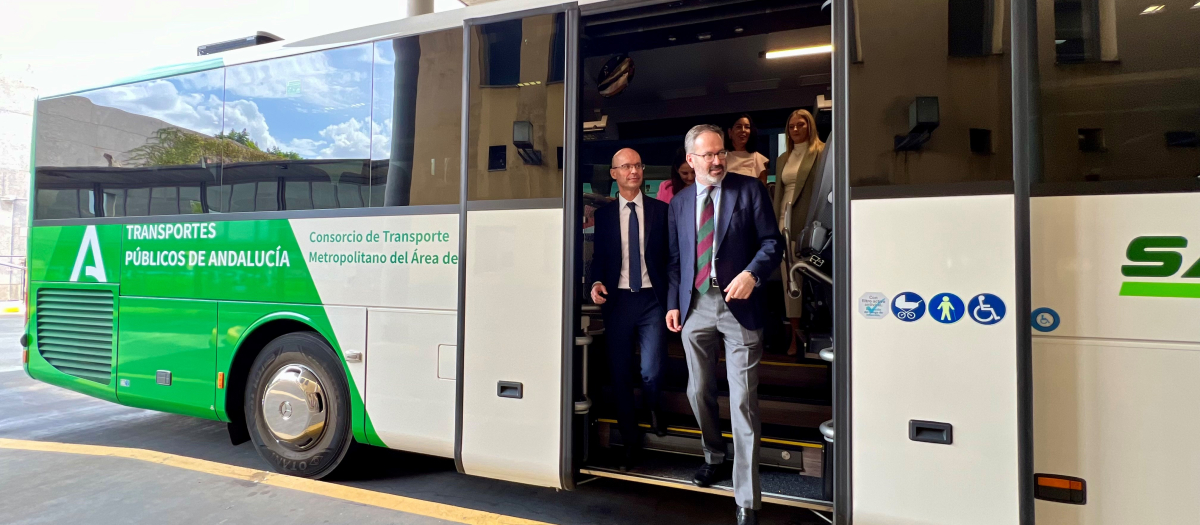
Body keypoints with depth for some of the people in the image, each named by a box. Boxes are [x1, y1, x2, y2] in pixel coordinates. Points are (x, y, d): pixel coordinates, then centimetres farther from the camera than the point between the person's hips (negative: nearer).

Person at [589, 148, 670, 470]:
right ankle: (630, 442, 25)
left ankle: (652, 407, 27)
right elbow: (598, 257, 10)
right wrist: (596, 283, -11)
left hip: (652, 299, -1)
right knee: (620, 374, 7)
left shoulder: (660, 211, 4)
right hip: (617, 299, 2)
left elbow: (670, 256, 3)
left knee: (651, 371, -11)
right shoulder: (603, 214, 7)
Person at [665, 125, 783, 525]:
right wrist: (673, 303, 7)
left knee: (743, 401, -5)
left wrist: (752, 274, -19)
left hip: (738, 305, -4)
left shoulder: (749, 190, 2)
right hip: (695, 307, 4)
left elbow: (772, 242, -1)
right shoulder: (679, 202, 12)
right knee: (699, 392, 13)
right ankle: (715, 458, 40)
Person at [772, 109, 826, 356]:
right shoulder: (783, 159, 19)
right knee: (790, 277, 4)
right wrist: (775, 223, 13)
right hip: (786, 222, 6)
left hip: (809, 222, -5)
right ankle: (795, 334, 10)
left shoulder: (821, 152, 0)